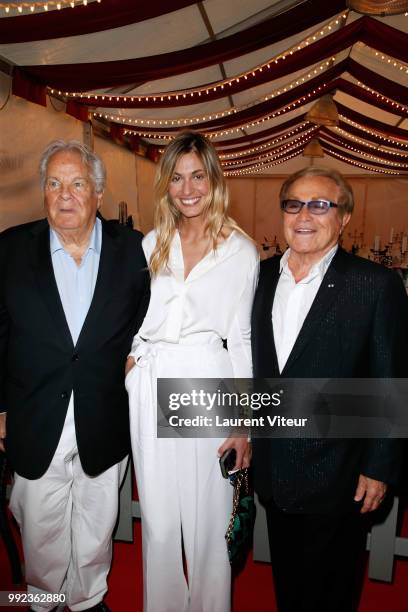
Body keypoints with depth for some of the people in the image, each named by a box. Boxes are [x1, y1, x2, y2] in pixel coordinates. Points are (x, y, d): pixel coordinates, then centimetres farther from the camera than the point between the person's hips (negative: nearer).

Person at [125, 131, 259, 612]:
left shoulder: (241, 251, -1)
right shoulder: (151, 243, 9)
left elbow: (241, 338, -2)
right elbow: (134, 318, 14)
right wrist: (131, 359, -2)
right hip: (150, 388, 3)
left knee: (208, 517, 10)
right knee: (158, 517, 14)